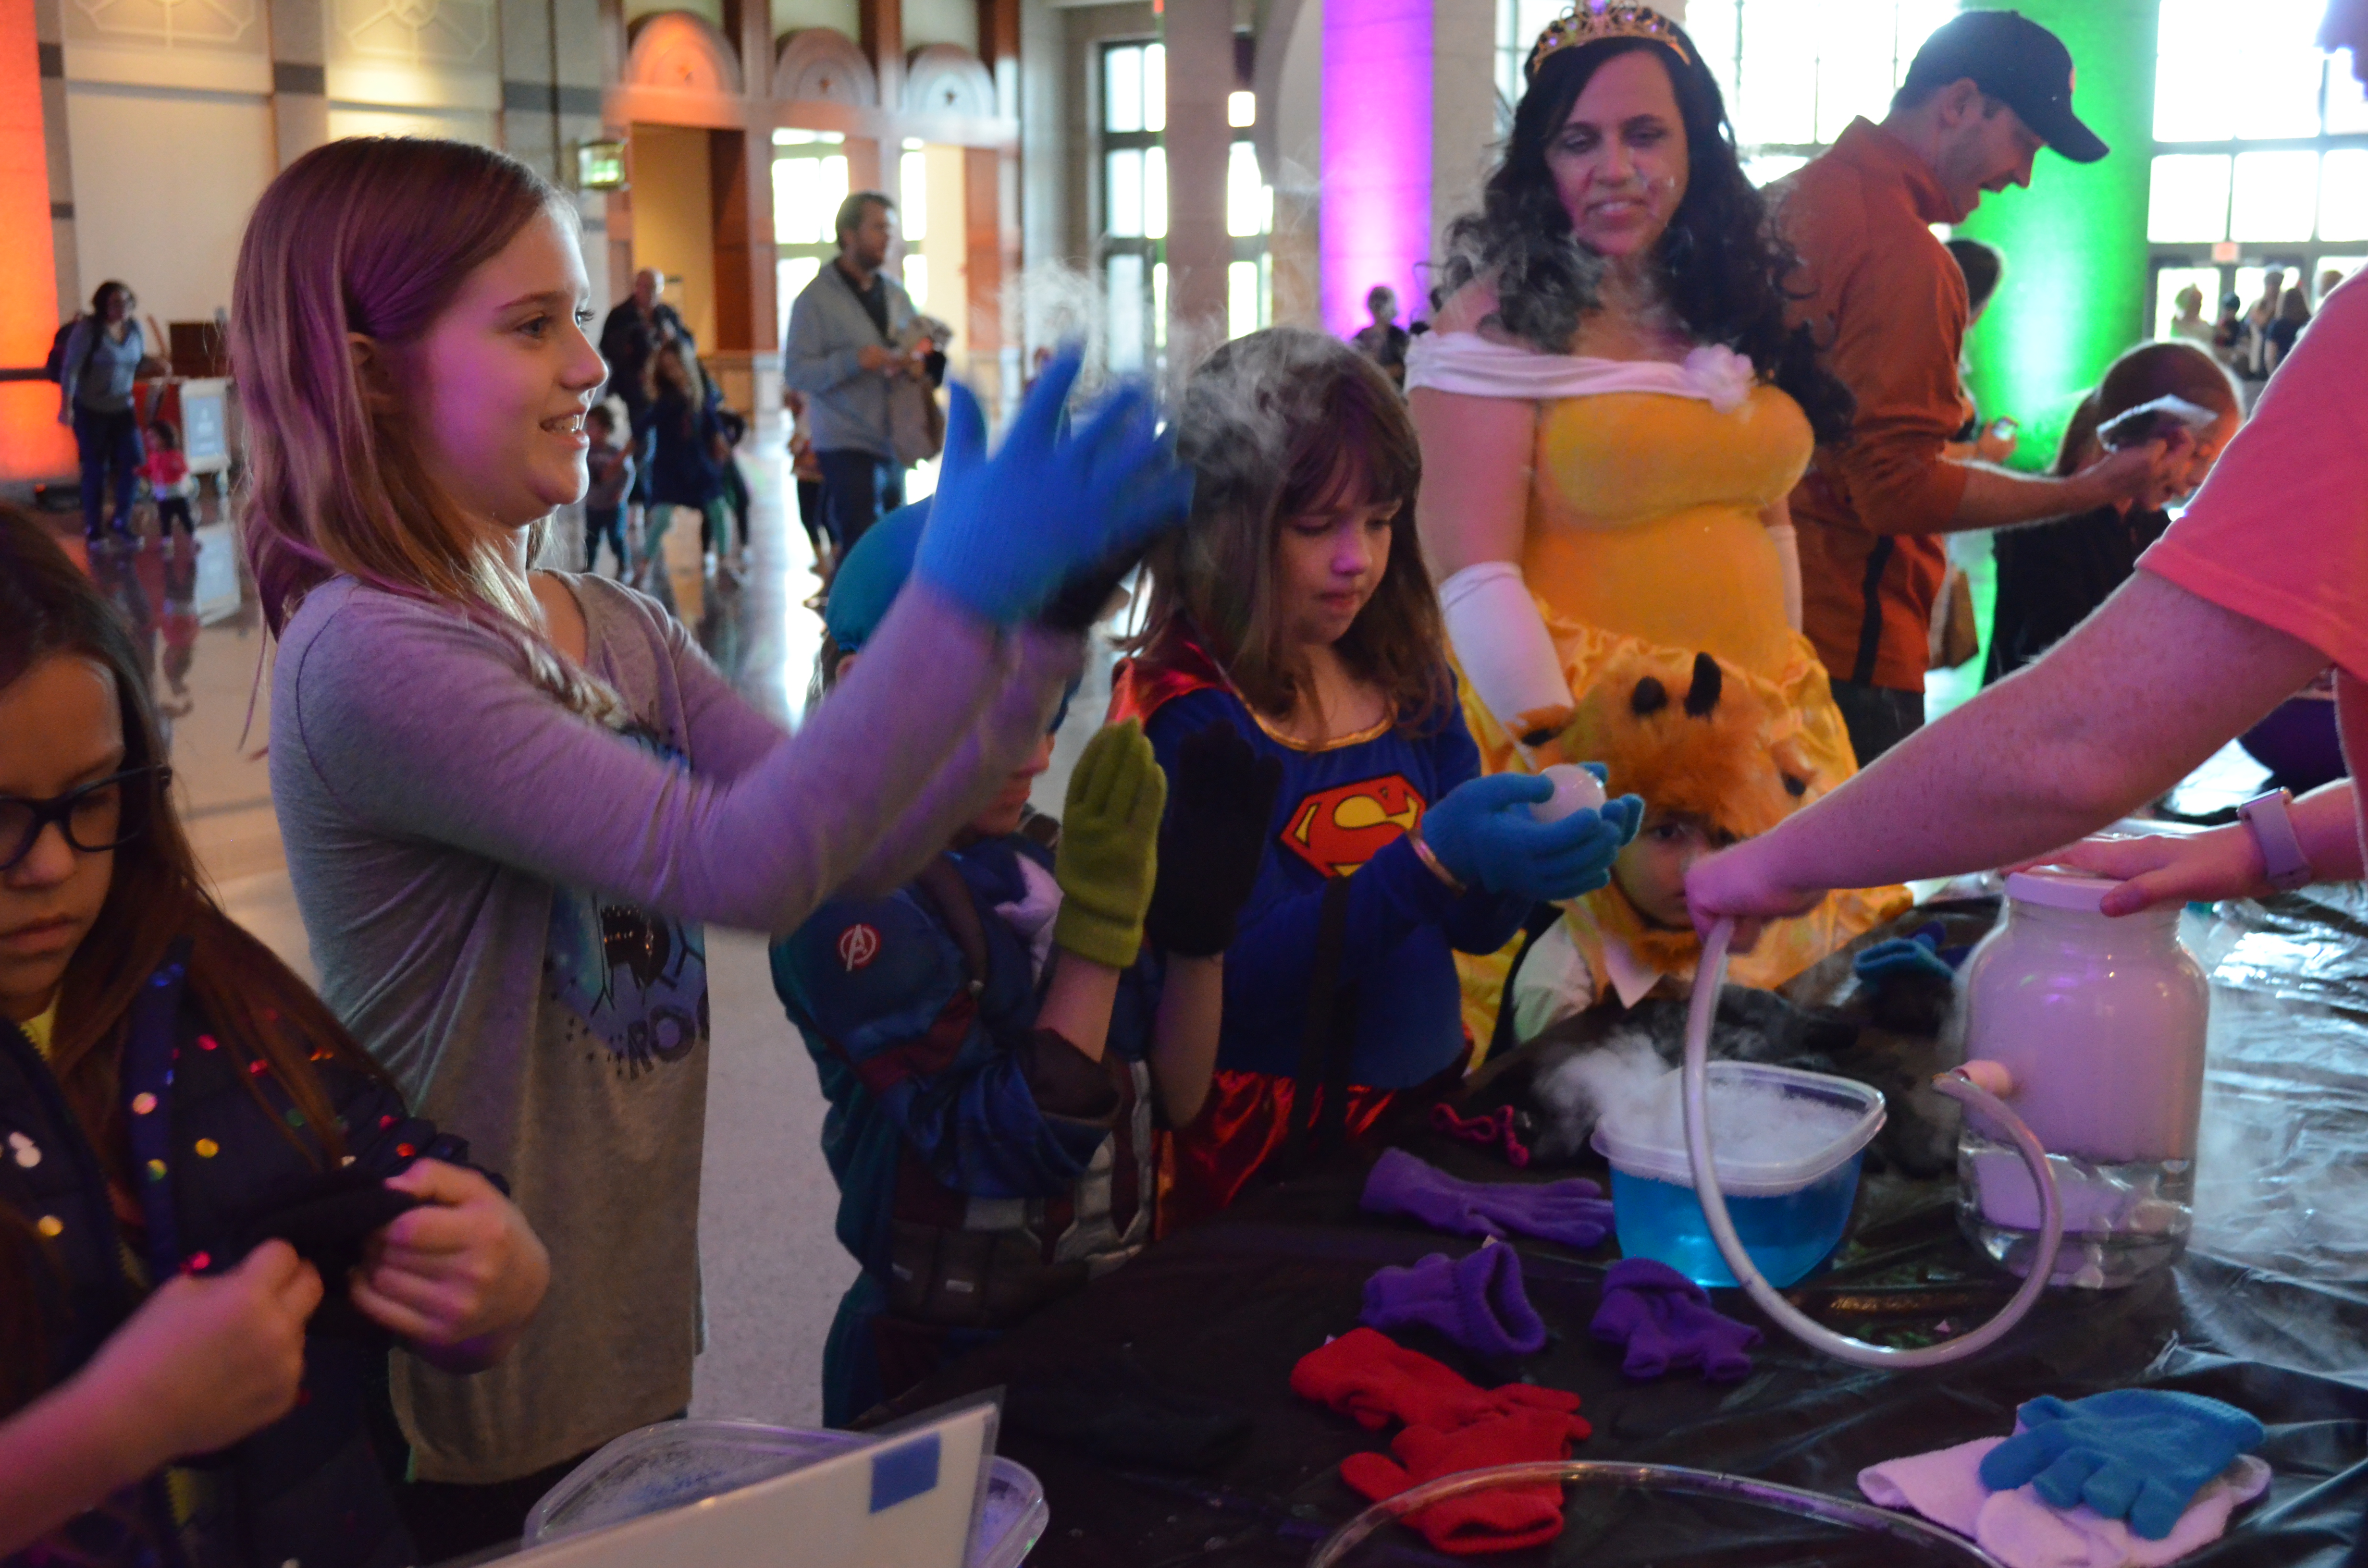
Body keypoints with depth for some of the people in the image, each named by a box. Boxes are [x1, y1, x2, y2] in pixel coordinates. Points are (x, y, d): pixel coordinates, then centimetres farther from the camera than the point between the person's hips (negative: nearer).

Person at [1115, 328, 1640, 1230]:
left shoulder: (1406, 673, 8)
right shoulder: (1180, 712, -11)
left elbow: (1472, 926, 8)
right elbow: (1248, 974, -17)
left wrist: (1529, 858, -14)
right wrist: (1435, 862, -29)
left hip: (1429, 1103, 5)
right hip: (1267, 1158, -5)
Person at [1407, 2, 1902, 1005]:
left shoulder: (1734, 307, 13)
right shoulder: (1499, 320, -7)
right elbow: (1474, 572, -14)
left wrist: (1790, 712, 17)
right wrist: (1566, 760, -22)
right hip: (1580, 727, -6)